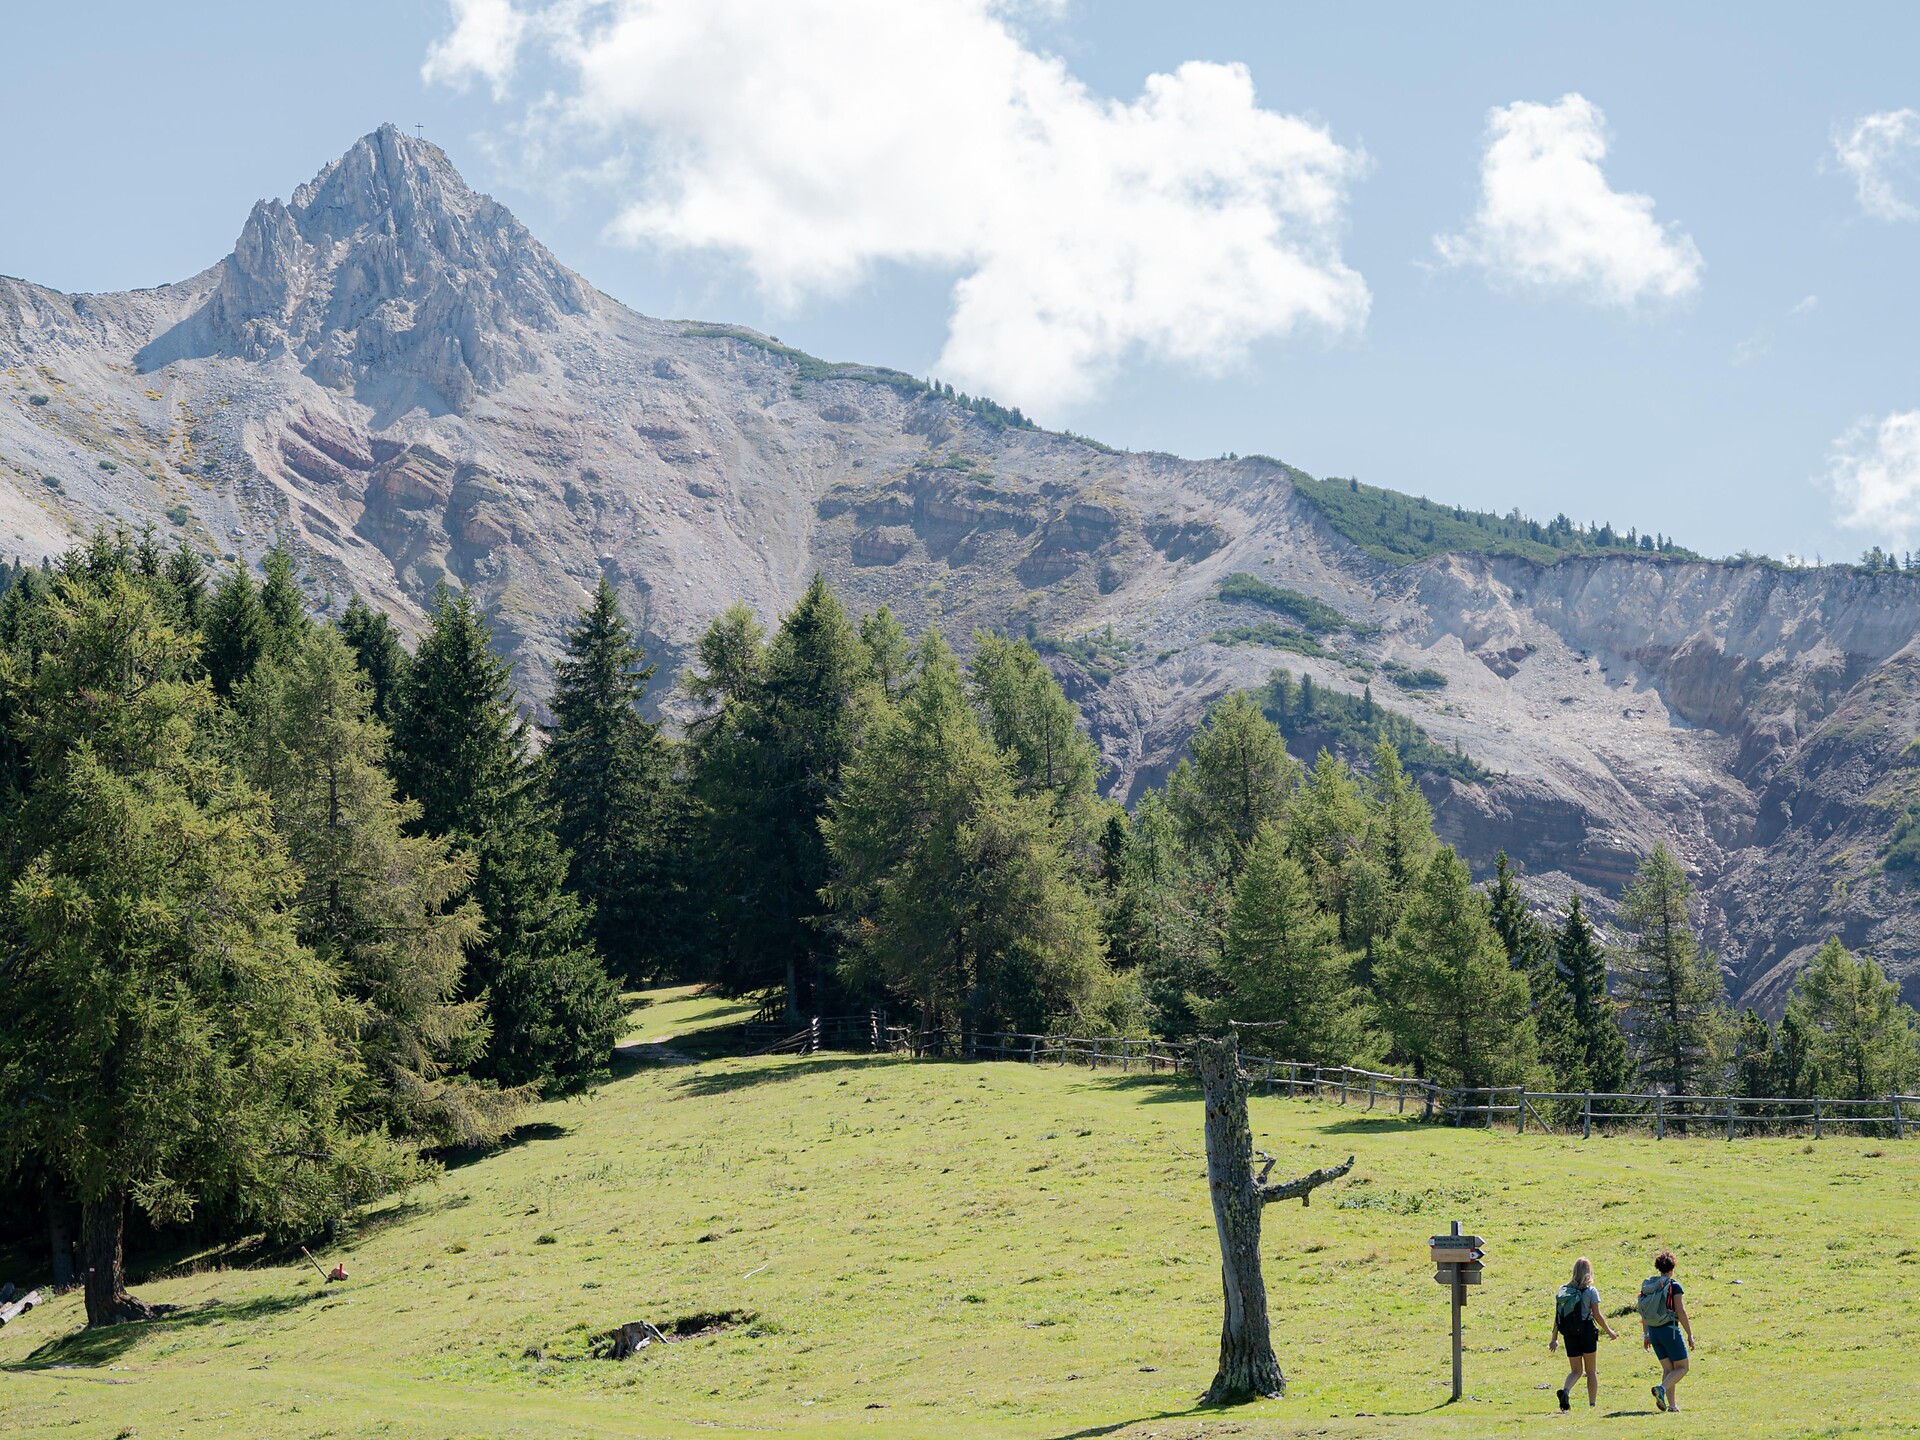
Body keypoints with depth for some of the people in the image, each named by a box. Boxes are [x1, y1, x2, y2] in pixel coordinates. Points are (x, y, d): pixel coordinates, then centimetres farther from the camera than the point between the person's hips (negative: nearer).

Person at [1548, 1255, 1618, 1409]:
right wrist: (1609, 1331, 6)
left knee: (1576, 1370, 11)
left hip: (1569, 1334, 3)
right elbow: (1597, 1315, -8)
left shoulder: (1563, 1290, 3)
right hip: (1587, 1332, -3)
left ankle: (1565, 1391, -18)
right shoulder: (1591, 1291, -8)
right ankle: (1592, 1404, 12)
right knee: (1591, 1370, 11)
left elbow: (1557, 1316, 3)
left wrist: (1554, 1339, 8)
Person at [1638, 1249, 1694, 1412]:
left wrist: (1646, 1335, 18)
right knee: (1682, 1368, 4)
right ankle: (1661, 1389, -20)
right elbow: (1681, 1312, -12)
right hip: (1669, 1329, -6)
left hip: (1653, 1331, 6)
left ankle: (1672, 1404, 6)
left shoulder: (1647, 1285, 7)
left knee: (1668, 1368, 14)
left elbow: (1643, 1312, 11)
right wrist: (1690, 1335, -5)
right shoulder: (1673, 1286, -10)